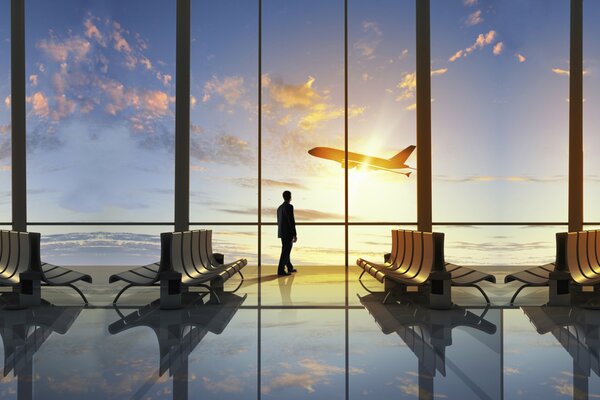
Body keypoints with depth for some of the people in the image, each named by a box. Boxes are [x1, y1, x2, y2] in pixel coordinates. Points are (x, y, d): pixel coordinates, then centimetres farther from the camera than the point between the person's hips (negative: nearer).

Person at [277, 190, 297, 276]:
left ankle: (290, 268, 30)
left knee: (286, 251, 18)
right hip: (288, 233, -9)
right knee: (285, 252, -6)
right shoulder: (289, 207, -15)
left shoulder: (279, 208, 13)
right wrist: (295, 235, -17)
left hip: (282, 233, 9)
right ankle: (280, 271, -6)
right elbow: (291, 221, -19)